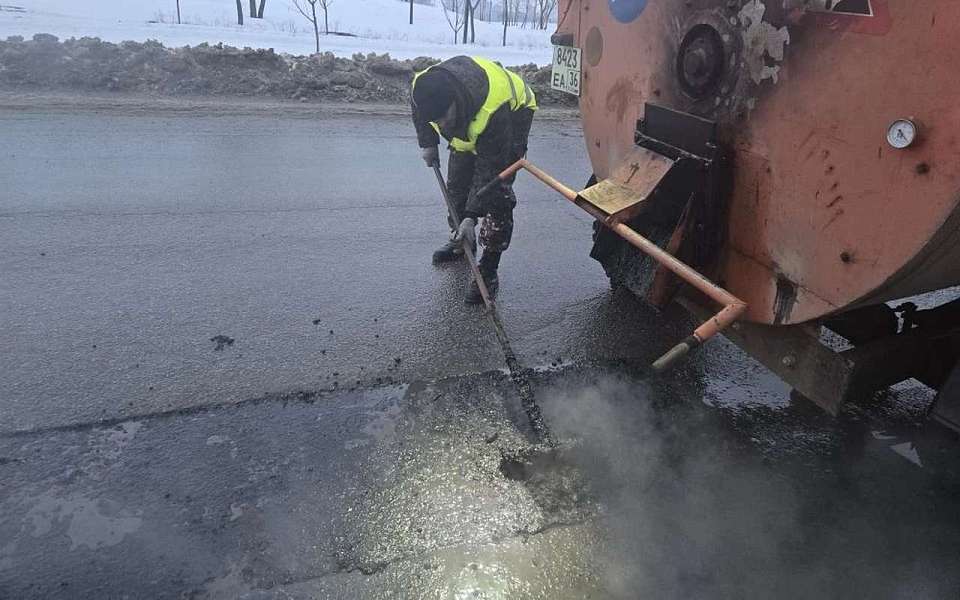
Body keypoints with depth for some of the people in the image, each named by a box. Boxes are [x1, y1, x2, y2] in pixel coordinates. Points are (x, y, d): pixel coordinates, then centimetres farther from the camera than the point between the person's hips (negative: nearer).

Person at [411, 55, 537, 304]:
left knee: (497, 190, -18)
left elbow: (489, 171, -37)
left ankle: (488, 270, -14)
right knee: (457, 181, 6)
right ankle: (460, 240, 30)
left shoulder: (493, 111, -45)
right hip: (467, 118, 6)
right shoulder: (421, 87, -30)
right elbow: (419, 110, -1)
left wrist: (471, 217, -37)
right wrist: (427, 143, 0)